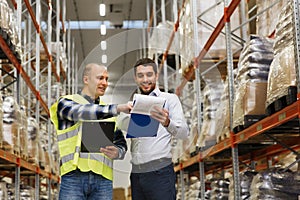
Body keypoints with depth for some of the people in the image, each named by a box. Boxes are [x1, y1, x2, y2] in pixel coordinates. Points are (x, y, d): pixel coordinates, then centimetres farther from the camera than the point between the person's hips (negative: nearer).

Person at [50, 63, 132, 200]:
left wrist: (117, 153, -7)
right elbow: (82, 112, -15)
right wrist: (117, 108, -26)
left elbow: (122, 144, 18)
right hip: (74, 175, -3)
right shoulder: (66, 102, 8)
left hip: (103, 179, 4)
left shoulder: (108, 112, 21)